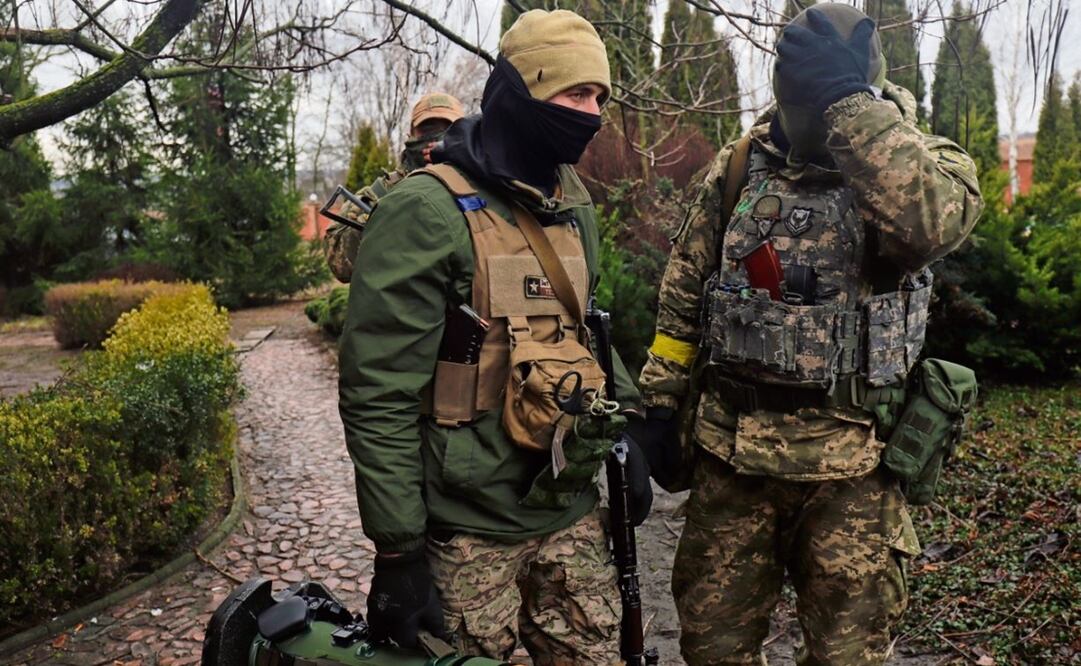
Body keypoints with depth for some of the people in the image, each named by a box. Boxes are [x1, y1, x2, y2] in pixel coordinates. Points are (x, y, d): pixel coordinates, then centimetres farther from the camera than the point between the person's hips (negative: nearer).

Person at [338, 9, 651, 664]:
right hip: (469, 529, -6)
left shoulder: (573, 207, 9)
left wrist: (627, 434, 12)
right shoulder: (430, 212, -15)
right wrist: (398, 550, -17)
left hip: (571, 515, 7)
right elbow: (378, 396, -17)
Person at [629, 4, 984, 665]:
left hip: (848, 463, -2)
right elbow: (682, 293, 9)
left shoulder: (924, 160, -4)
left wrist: (849, 102, -31)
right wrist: (660, 404, 7)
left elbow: (932, 223, -30)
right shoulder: (741, 164, 4)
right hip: (730, 448, 3)